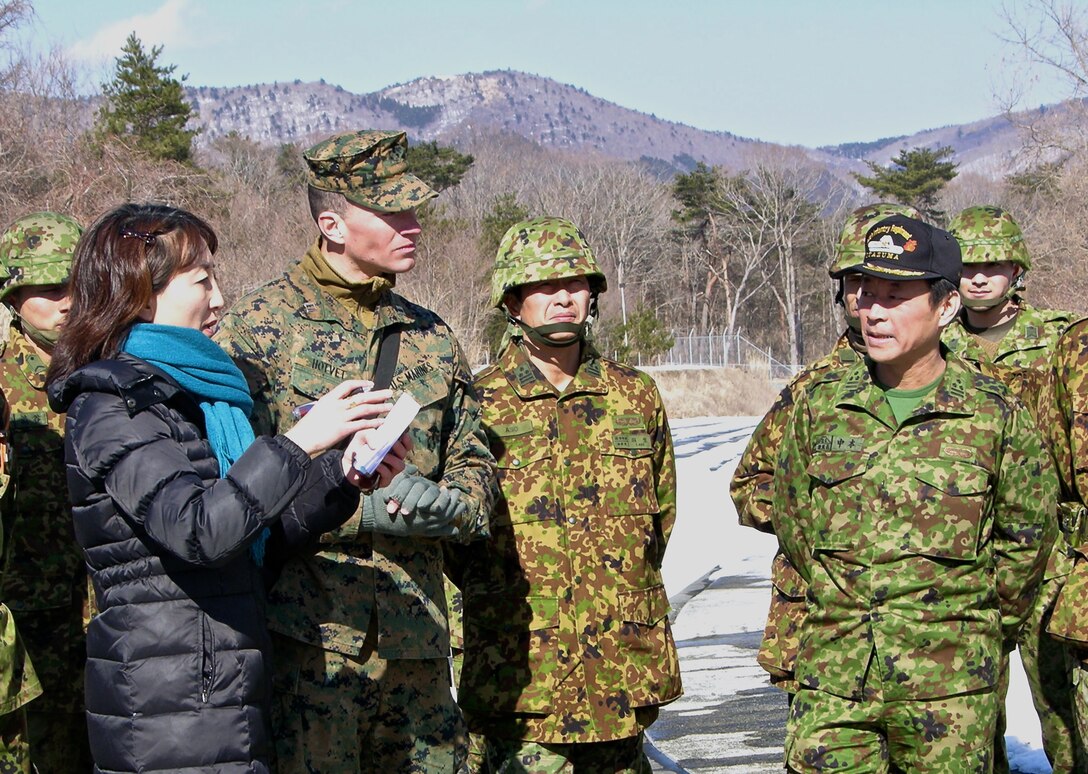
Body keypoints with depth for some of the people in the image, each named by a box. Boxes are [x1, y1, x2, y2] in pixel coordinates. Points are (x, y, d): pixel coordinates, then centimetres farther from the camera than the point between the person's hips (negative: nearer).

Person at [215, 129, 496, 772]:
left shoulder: (432, 337, 16)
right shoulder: (259, 326, -3)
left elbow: (476, 462, 19)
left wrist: (449, 505, -5)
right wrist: (357, 508, -17)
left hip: (417, 637, 6)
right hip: (307, 634, -5)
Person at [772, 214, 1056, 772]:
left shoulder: (996, 414, -3)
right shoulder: (821, 402, 3)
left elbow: (1028, 533, 8)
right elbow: (790, 515, 14)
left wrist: (977, 618, 10)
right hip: (833, 671, 2)